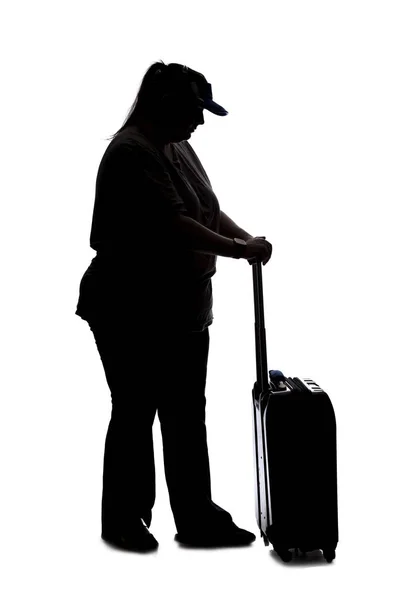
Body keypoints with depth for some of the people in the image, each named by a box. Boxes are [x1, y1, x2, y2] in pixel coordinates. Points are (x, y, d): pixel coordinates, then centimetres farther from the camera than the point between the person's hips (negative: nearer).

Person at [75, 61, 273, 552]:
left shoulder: (178, 147, 12)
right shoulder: (131, 151, -19)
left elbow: (208, 210, 14)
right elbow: (175, 224, -26)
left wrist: (246, 237, -2)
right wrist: (238, 251, -20)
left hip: (181, 310, 9)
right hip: (131, 312, -9)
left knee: (188, 416, 9)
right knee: (134, 415, 3)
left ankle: (197, 520, 17)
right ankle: (121, 521, 18)